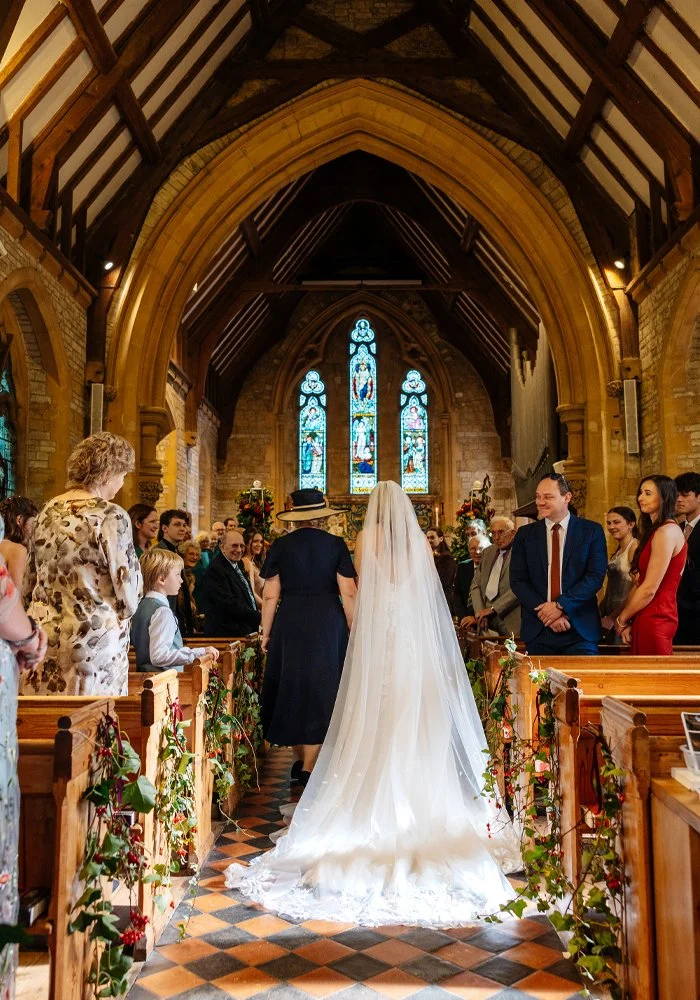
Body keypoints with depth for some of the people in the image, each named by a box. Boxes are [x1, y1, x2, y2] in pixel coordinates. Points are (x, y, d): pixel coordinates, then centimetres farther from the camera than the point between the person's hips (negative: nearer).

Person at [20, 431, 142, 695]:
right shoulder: (111, 516, -12)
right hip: (94, 639, -6)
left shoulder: (48, 511, 7)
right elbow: (129, 597, -10)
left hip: (44, 632, 7)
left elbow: (30, 582, 17)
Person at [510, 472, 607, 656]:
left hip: (580, 630, -1)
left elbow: (596, 576, -6)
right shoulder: (525, 534, 7)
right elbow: (517, 580, 1)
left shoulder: (592, 531, 2)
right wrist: (544, 612, -12)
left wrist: (560, 605, -15)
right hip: (537, 631, 2)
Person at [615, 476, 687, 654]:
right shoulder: (654, 531, 16)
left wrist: (621, 620, -4)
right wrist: (628, 621, 1)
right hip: (646, 619, 9)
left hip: (655, 620, -9)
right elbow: (640, 584, 10)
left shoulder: (666, 532, -14)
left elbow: (650, 589, -17)